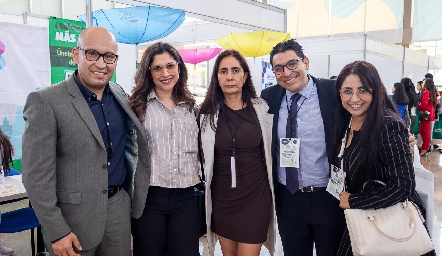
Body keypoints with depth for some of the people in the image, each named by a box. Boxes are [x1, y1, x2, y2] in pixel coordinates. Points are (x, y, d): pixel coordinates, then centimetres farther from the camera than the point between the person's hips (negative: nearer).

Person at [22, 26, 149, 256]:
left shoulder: (121, 96, 4)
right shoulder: (45, 102, -14)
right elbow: (37, 175, -14)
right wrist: (56, 232, -15)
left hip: (119, 208, 5)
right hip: (75, 216, -5)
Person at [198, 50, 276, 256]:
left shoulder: (262, 109, -3)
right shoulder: (207, 113, -2)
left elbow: (271, 151, 7)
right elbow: (201, 156, 7)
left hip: (255, 196, -1)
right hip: (221, 196, 1)